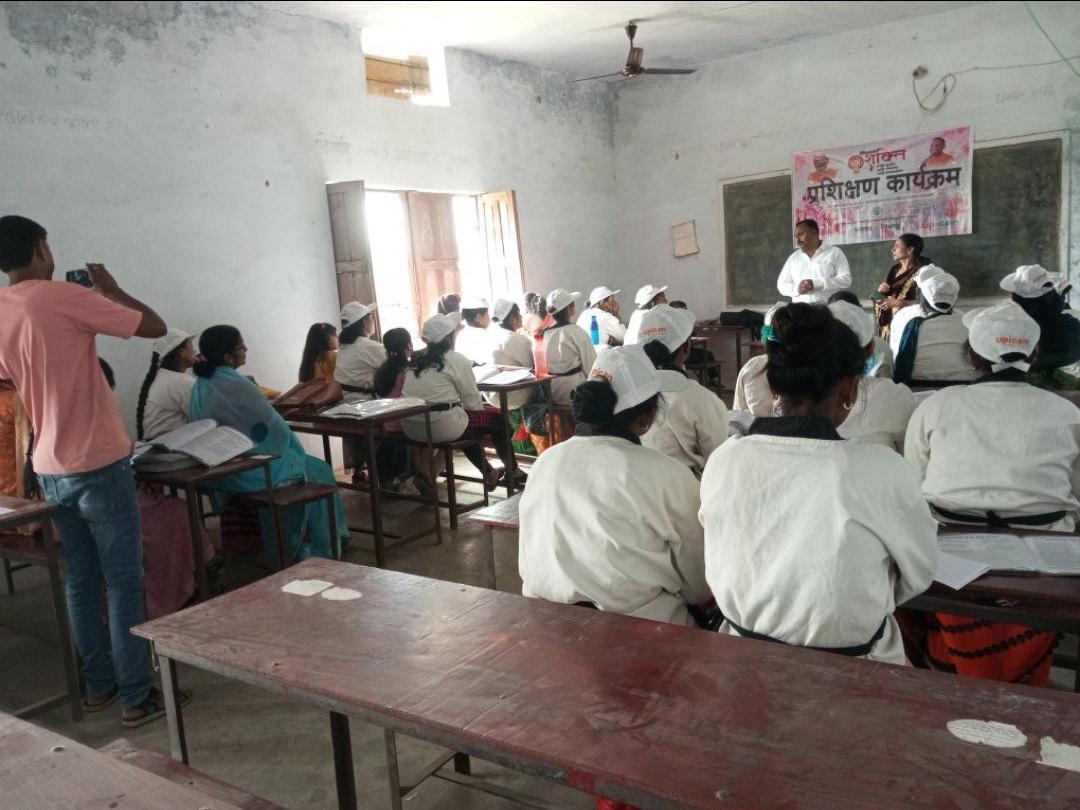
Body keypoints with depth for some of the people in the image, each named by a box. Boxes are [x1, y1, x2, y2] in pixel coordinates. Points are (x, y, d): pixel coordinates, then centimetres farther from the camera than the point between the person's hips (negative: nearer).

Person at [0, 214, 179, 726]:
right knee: (124, 583, 1)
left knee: (81, 580, 16)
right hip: (98, 466, -7)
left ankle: (99, 684, 26)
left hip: (49, 470, 7)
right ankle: (137, 696, 9)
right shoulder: (62, 298, -15)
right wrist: (111, 290, 3)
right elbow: (155, 327, -14)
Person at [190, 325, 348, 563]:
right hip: (251, 472, -8)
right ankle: (319, 549, 22)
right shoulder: (237, 385, -24)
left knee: (301, 461, 27)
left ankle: (280, 547, 32)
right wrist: (297, 451, 2)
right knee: (318, 471, 11)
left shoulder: (200, 385, 1)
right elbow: (275, 428, -17)